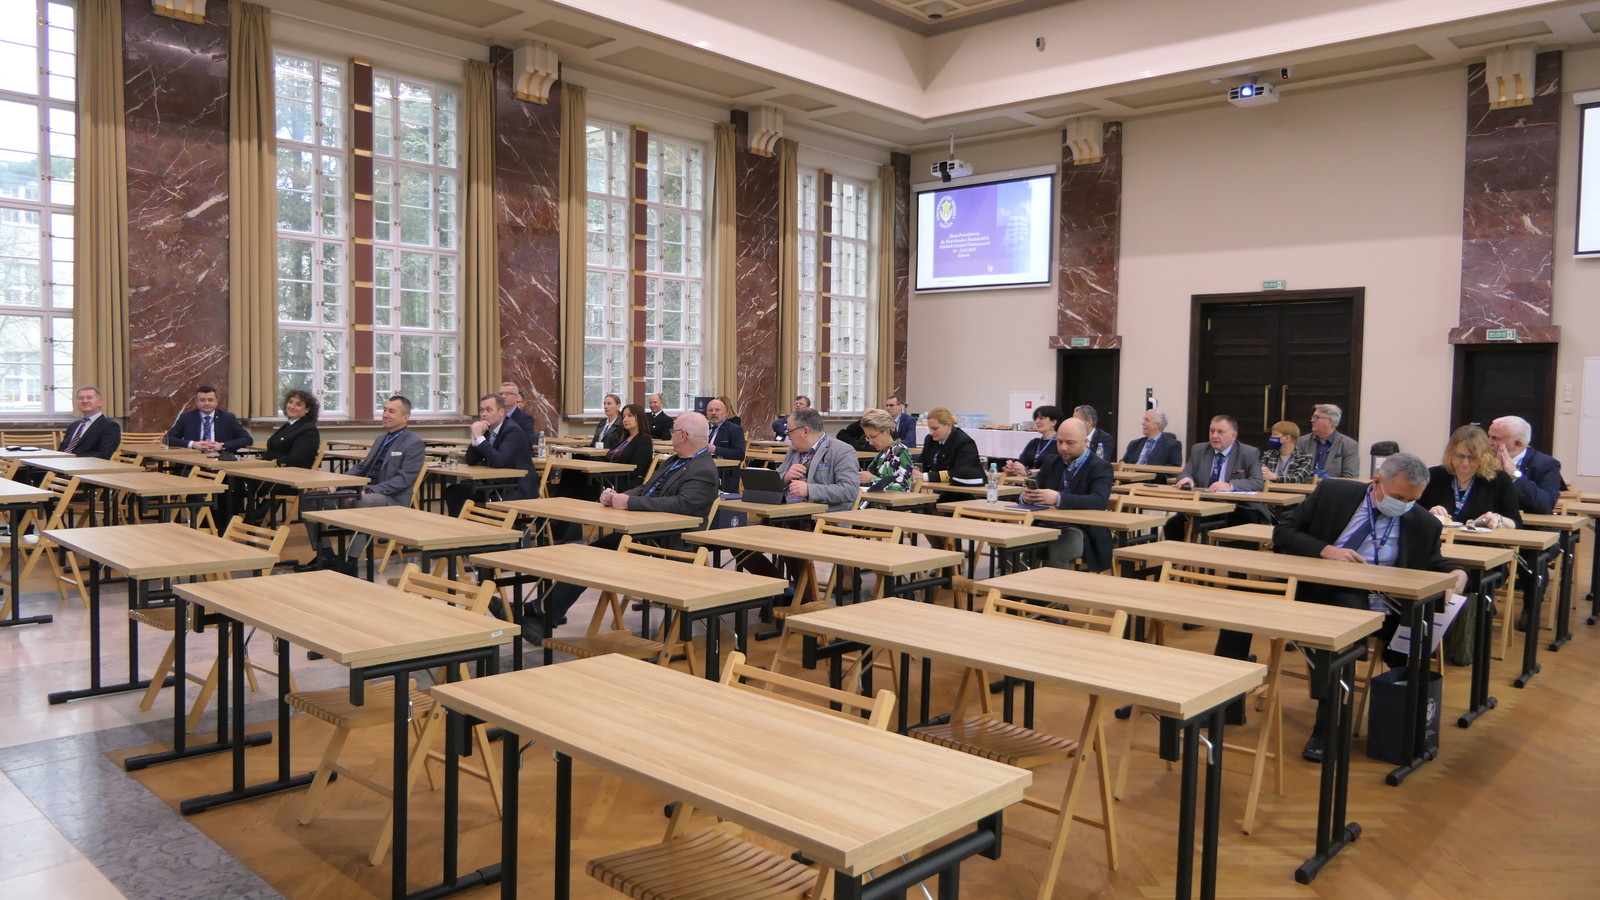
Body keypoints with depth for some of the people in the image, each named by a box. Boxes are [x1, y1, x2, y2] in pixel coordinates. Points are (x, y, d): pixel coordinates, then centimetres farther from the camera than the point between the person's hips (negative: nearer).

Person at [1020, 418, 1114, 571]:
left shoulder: (1100, 467, -3)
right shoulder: (1050, 462, 15)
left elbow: (1099, 501, -20)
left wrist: (1058, 498, -34)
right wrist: (1027, 495, -16)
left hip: (1082, 532, -4)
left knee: (1055, 552, -34)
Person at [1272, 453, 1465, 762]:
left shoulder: (1423, 525, 6)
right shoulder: (1332, 493, 3)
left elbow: (1433, 567, 19)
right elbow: (1282, 532, 3)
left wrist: (1456, 574, -6)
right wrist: (1325, 550, -15)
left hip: (1359, 600, -1)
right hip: (1309, 587, 1)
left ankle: (1326, 725, -27)